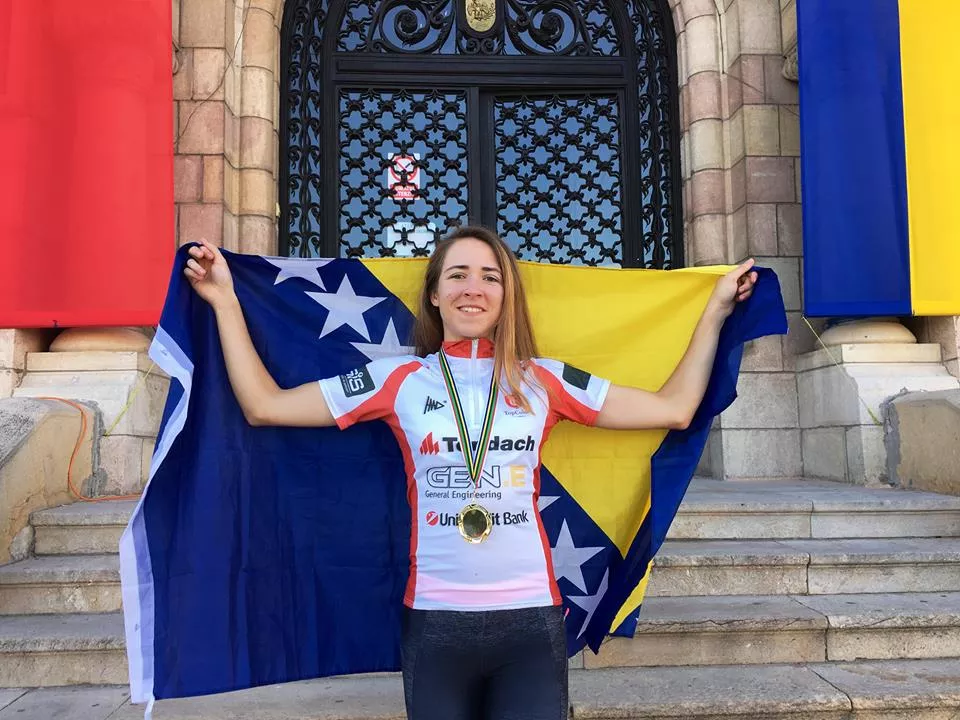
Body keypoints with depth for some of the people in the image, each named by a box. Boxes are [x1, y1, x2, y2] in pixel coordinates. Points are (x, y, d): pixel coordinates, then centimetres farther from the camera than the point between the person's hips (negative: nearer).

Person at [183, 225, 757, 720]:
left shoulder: (545, 381, 3)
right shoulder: (398, 380, 0)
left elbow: (674, 409, 4)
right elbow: (265, 406, 1)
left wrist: (716, 309, 8)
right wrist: (226, 301, 2)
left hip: (532, 620, 1)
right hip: (435, 621, 0)